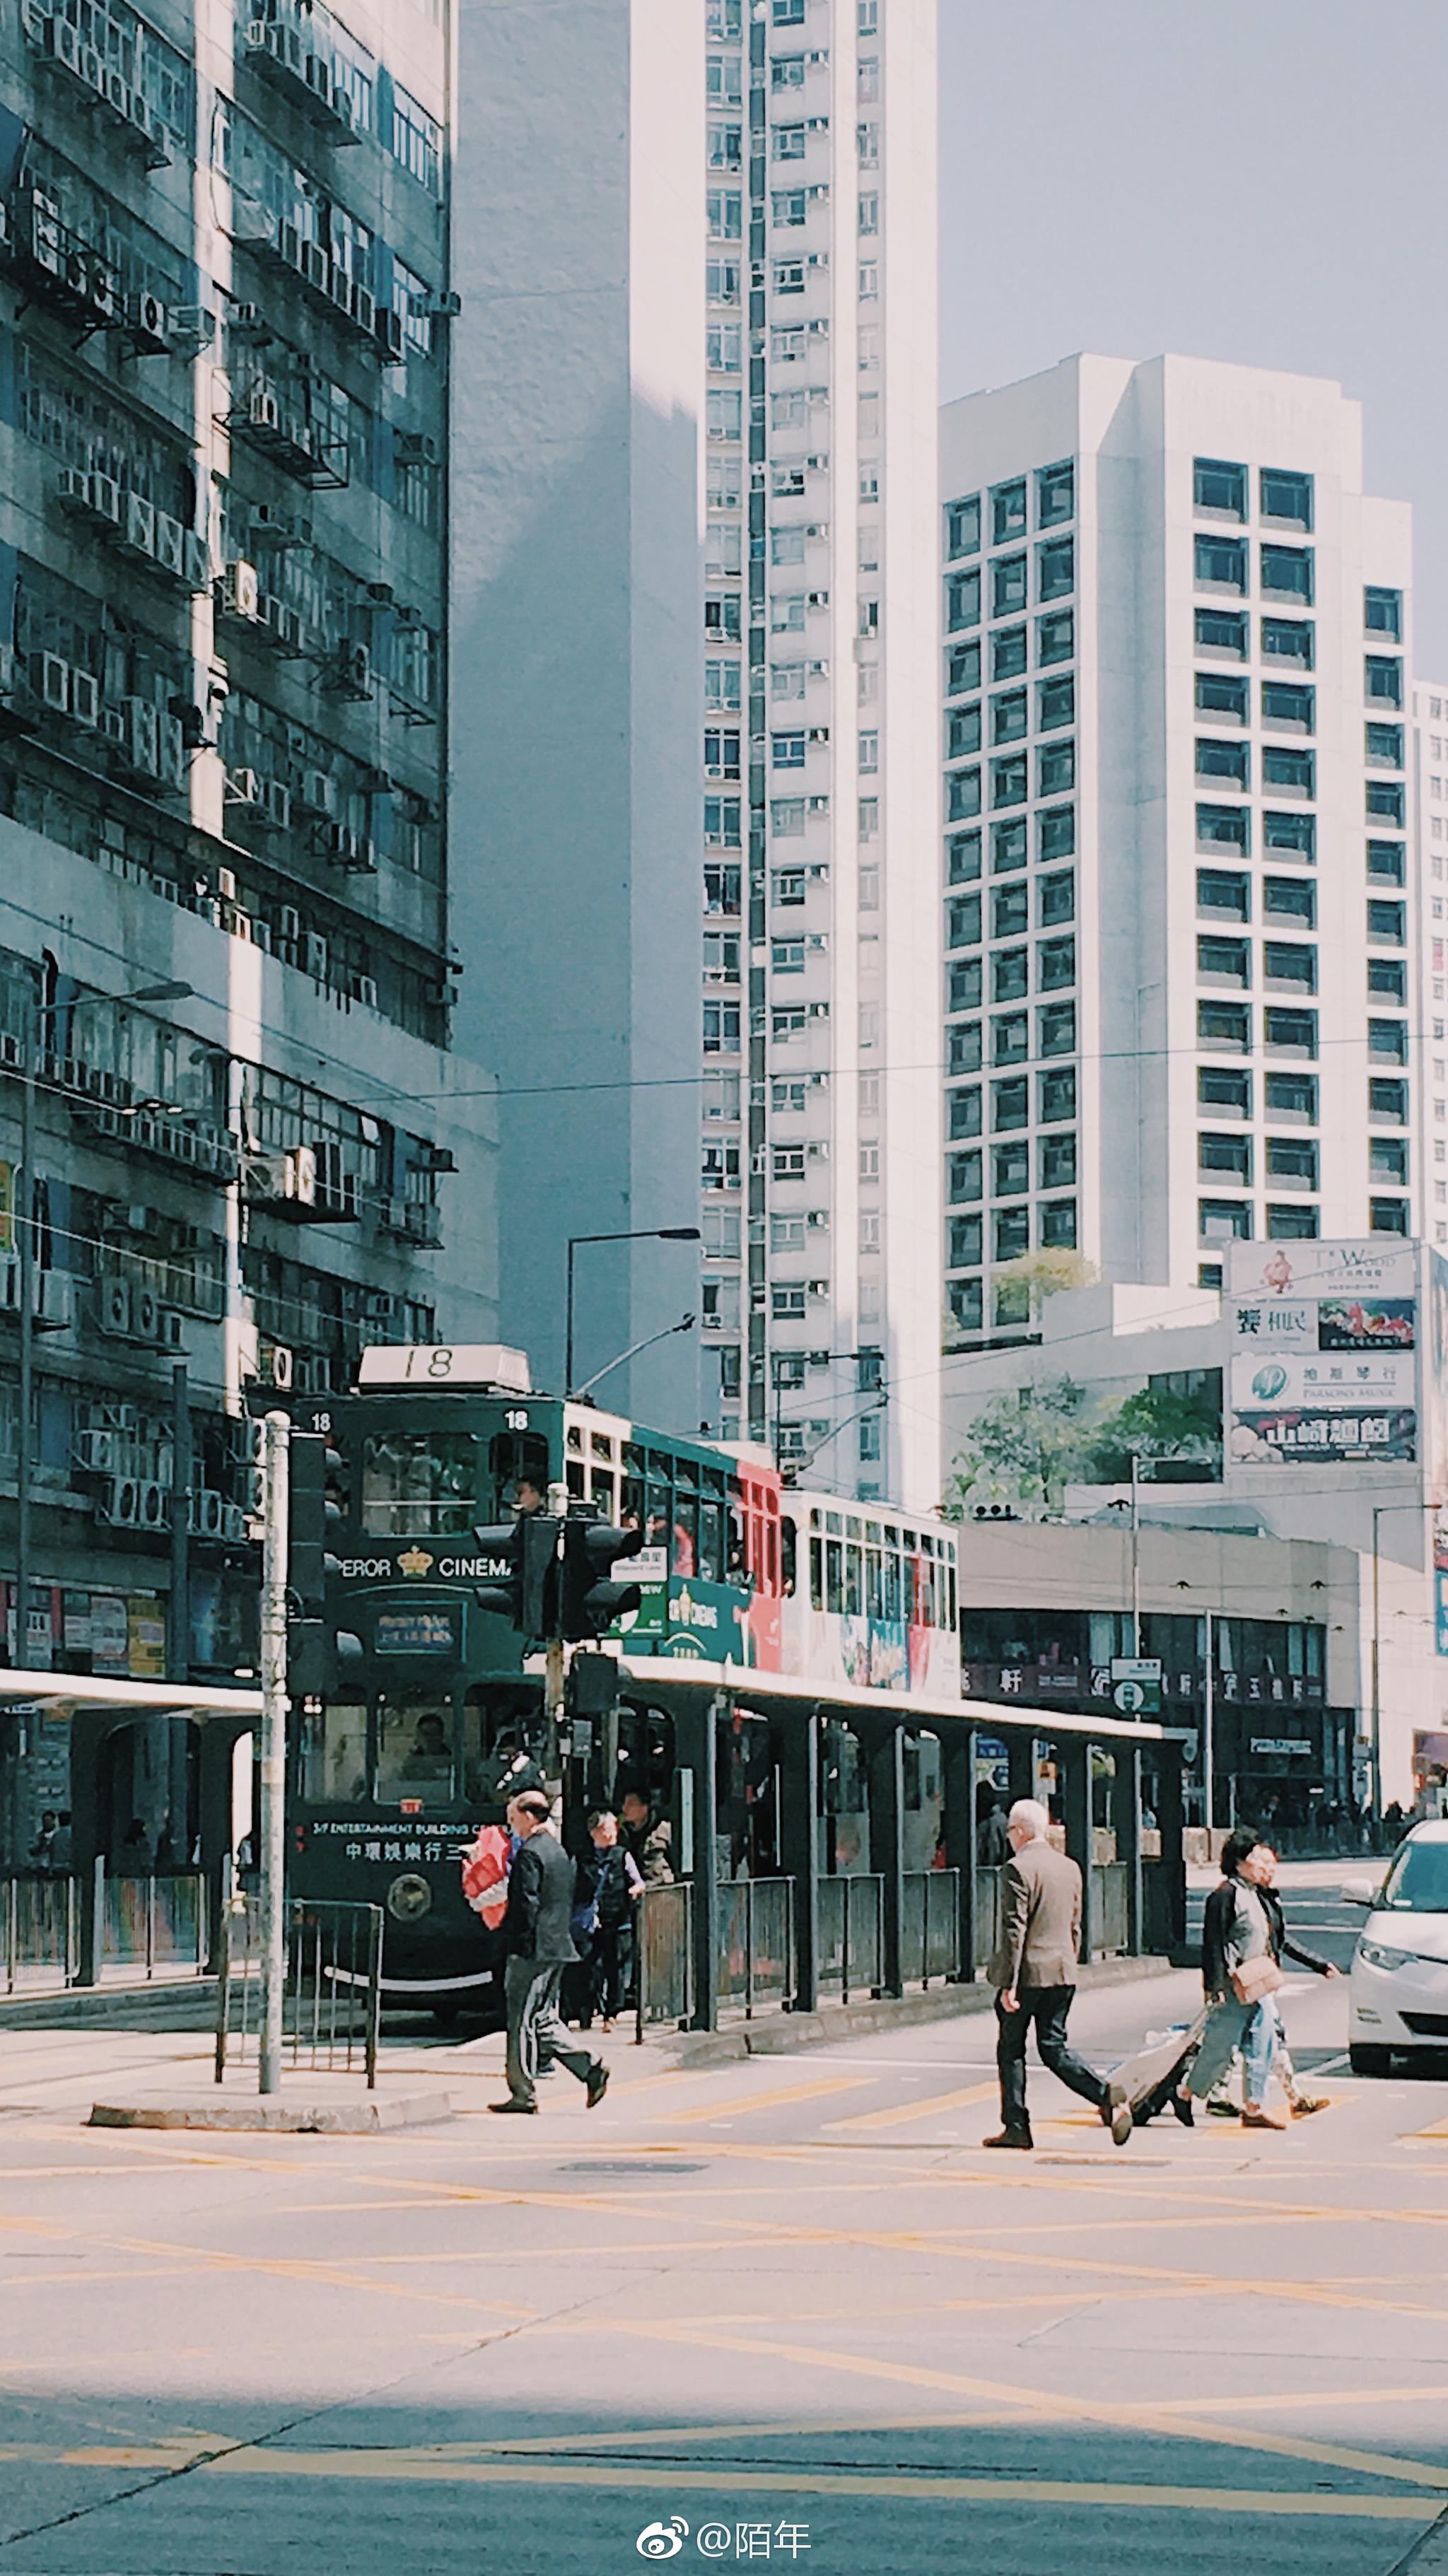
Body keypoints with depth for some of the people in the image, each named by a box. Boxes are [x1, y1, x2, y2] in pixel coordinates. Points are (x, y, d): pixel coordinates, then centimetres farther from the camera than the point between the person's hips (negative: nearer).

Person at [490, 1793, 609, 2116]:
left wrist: (516, 1944, -15)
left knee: (523, 2022, -3)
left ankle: (523, 2094, 0)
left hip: (533, 1950, -9)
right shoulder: (558, 1850, 15)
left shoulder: (529, 1853, -14)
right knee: (543, 2019, 14)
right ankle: (589, 2068, 4)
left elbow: (525, 1904, -19)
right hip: (558, 1947, 9)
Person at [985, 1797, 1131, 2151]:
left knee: (1011, 2050, 7)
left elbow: (1014, 1930, -16)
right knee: (1054, 2047, 10)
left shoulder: (1018, 1869, -12)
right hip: (1062, 1974, 7)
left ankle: (1016, 2127, 9)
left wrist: (1008, 1984, -16)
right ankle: (1108, 2096, -11)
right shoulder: (1070, 1868, 11)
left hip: (1027, 1973, -6)